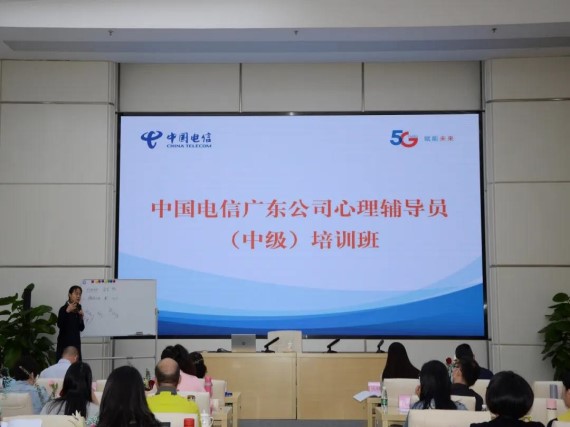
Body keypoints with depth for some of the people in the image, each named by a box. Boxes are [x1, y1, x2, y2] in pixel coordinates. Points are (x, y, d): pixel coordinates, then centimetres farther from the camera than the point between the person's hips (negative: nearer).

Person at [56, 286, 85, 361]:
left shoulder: (78, 309, 10)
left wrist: (81, 317, -4)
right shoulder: (64, 309, -7)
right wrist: (67, 311, -27)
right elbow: (59, 325, -21)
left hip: (76, 342, 6)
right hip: (64, 342, -6)